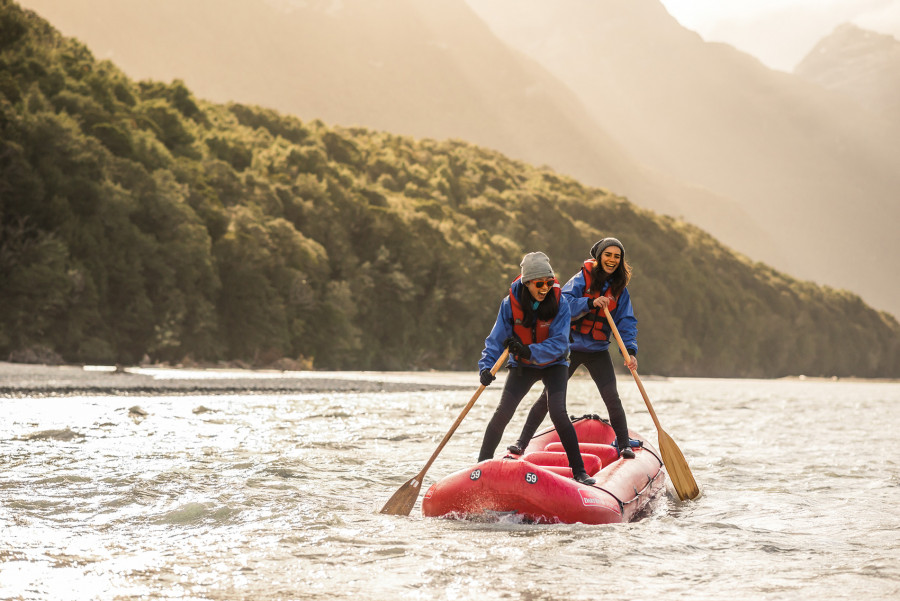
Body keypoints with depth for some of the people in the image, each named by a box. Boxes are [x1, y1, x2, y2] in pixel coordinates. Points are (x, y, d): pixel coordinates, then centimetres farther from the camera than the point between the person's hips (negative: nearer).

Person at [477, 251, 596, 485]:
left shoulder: (560, 304, -21)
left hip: (553, 364, -2)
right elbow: (496, 339, -16)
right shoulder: (510, 304, -17)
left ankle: (579, 471, -11)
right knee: (502, 413, -9)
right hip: (522, 366, 2)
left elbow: (558, 344, -26)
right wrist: (487, 367, -32)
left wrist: (529, 351, -40)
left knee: (558, 413, -19)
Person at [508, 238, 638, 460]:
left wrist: (630, 351, -17)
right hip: (570, 347, -2)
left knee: (612, 398, -10)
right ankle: (522, 442, 3)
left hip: (598, 352, 2)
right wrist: (590, 303, -31)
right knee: (549, 395, -4)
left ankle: (624, 446, 5)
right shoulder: (583, 278, -6)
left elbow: (627, 323, -2)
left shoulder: (620, 290, 3)